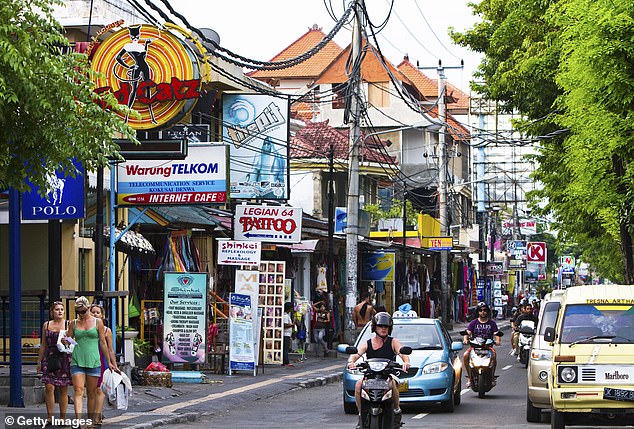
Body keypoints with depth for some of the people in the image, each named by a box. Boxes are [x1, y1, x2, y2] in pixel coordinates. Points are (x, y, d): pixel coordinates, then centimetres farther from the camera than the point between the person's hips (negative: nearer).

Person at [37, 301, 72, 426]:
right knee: (49, 387, -8)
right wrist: (39, 361, 15)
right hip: (49, 359, 2)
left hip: (64, 359, -2)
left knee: (63, 389, 2)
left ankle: (62, 417, 9)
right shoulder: (46, 325, 11)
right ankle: (50, 417, -2)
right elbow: (43, 345, 16)